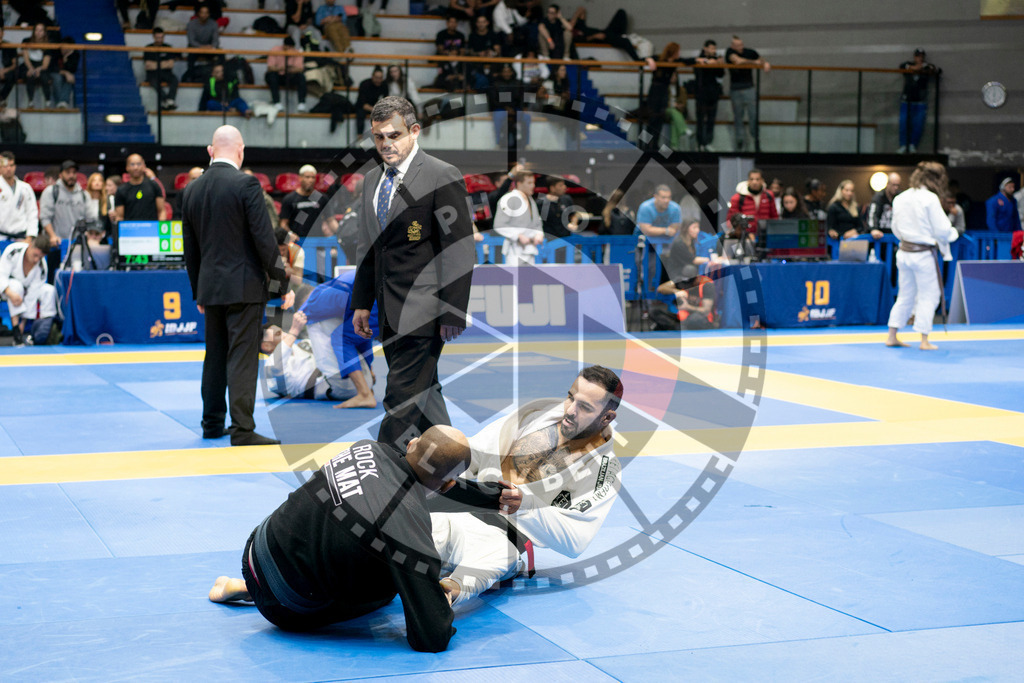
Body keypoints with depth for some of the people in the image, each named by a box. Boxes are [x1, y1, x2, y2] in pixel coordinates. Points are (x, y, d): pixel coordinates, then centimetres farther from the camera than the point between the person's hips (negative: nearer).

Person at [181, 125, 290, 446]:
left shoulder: (192, 190, 8)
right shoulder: (246, 184, -11)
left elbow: (190, 248, 14)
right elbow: (264, 238, -14)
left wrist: (198, 292, 21)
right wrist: (282, 281, -6)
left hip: (210, 286, 6)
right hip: (244, 286, -6)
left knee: (215, 356, 15)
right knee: (242, 357, -5)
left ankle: (212, 423, 22)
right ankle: (242, 429, -5)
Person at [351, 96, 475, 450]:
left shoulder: (443, 177, -10)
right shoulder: (373, 179, 14)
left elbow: (459, 250, -12)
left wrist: (452, 313, -16)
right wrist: (362, 303, 17)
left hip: (422, 310, -8)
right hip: (390, 312, 8)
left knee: (402, 398, -11)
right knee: (421, 392, 15)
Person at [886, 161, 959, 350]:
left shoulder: (900, 198, 5)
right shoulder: (930, 199, -15)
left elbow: (896, 228, 14)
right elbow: (942, 230, -13)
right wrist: (953, 233, 7)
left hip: (904, 252, 7)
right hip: (923, 254, -6)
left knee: (905, 295, 16)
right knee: (929, 295, 4)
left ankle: (892, 336, 19)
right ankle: (924, 340, 6)